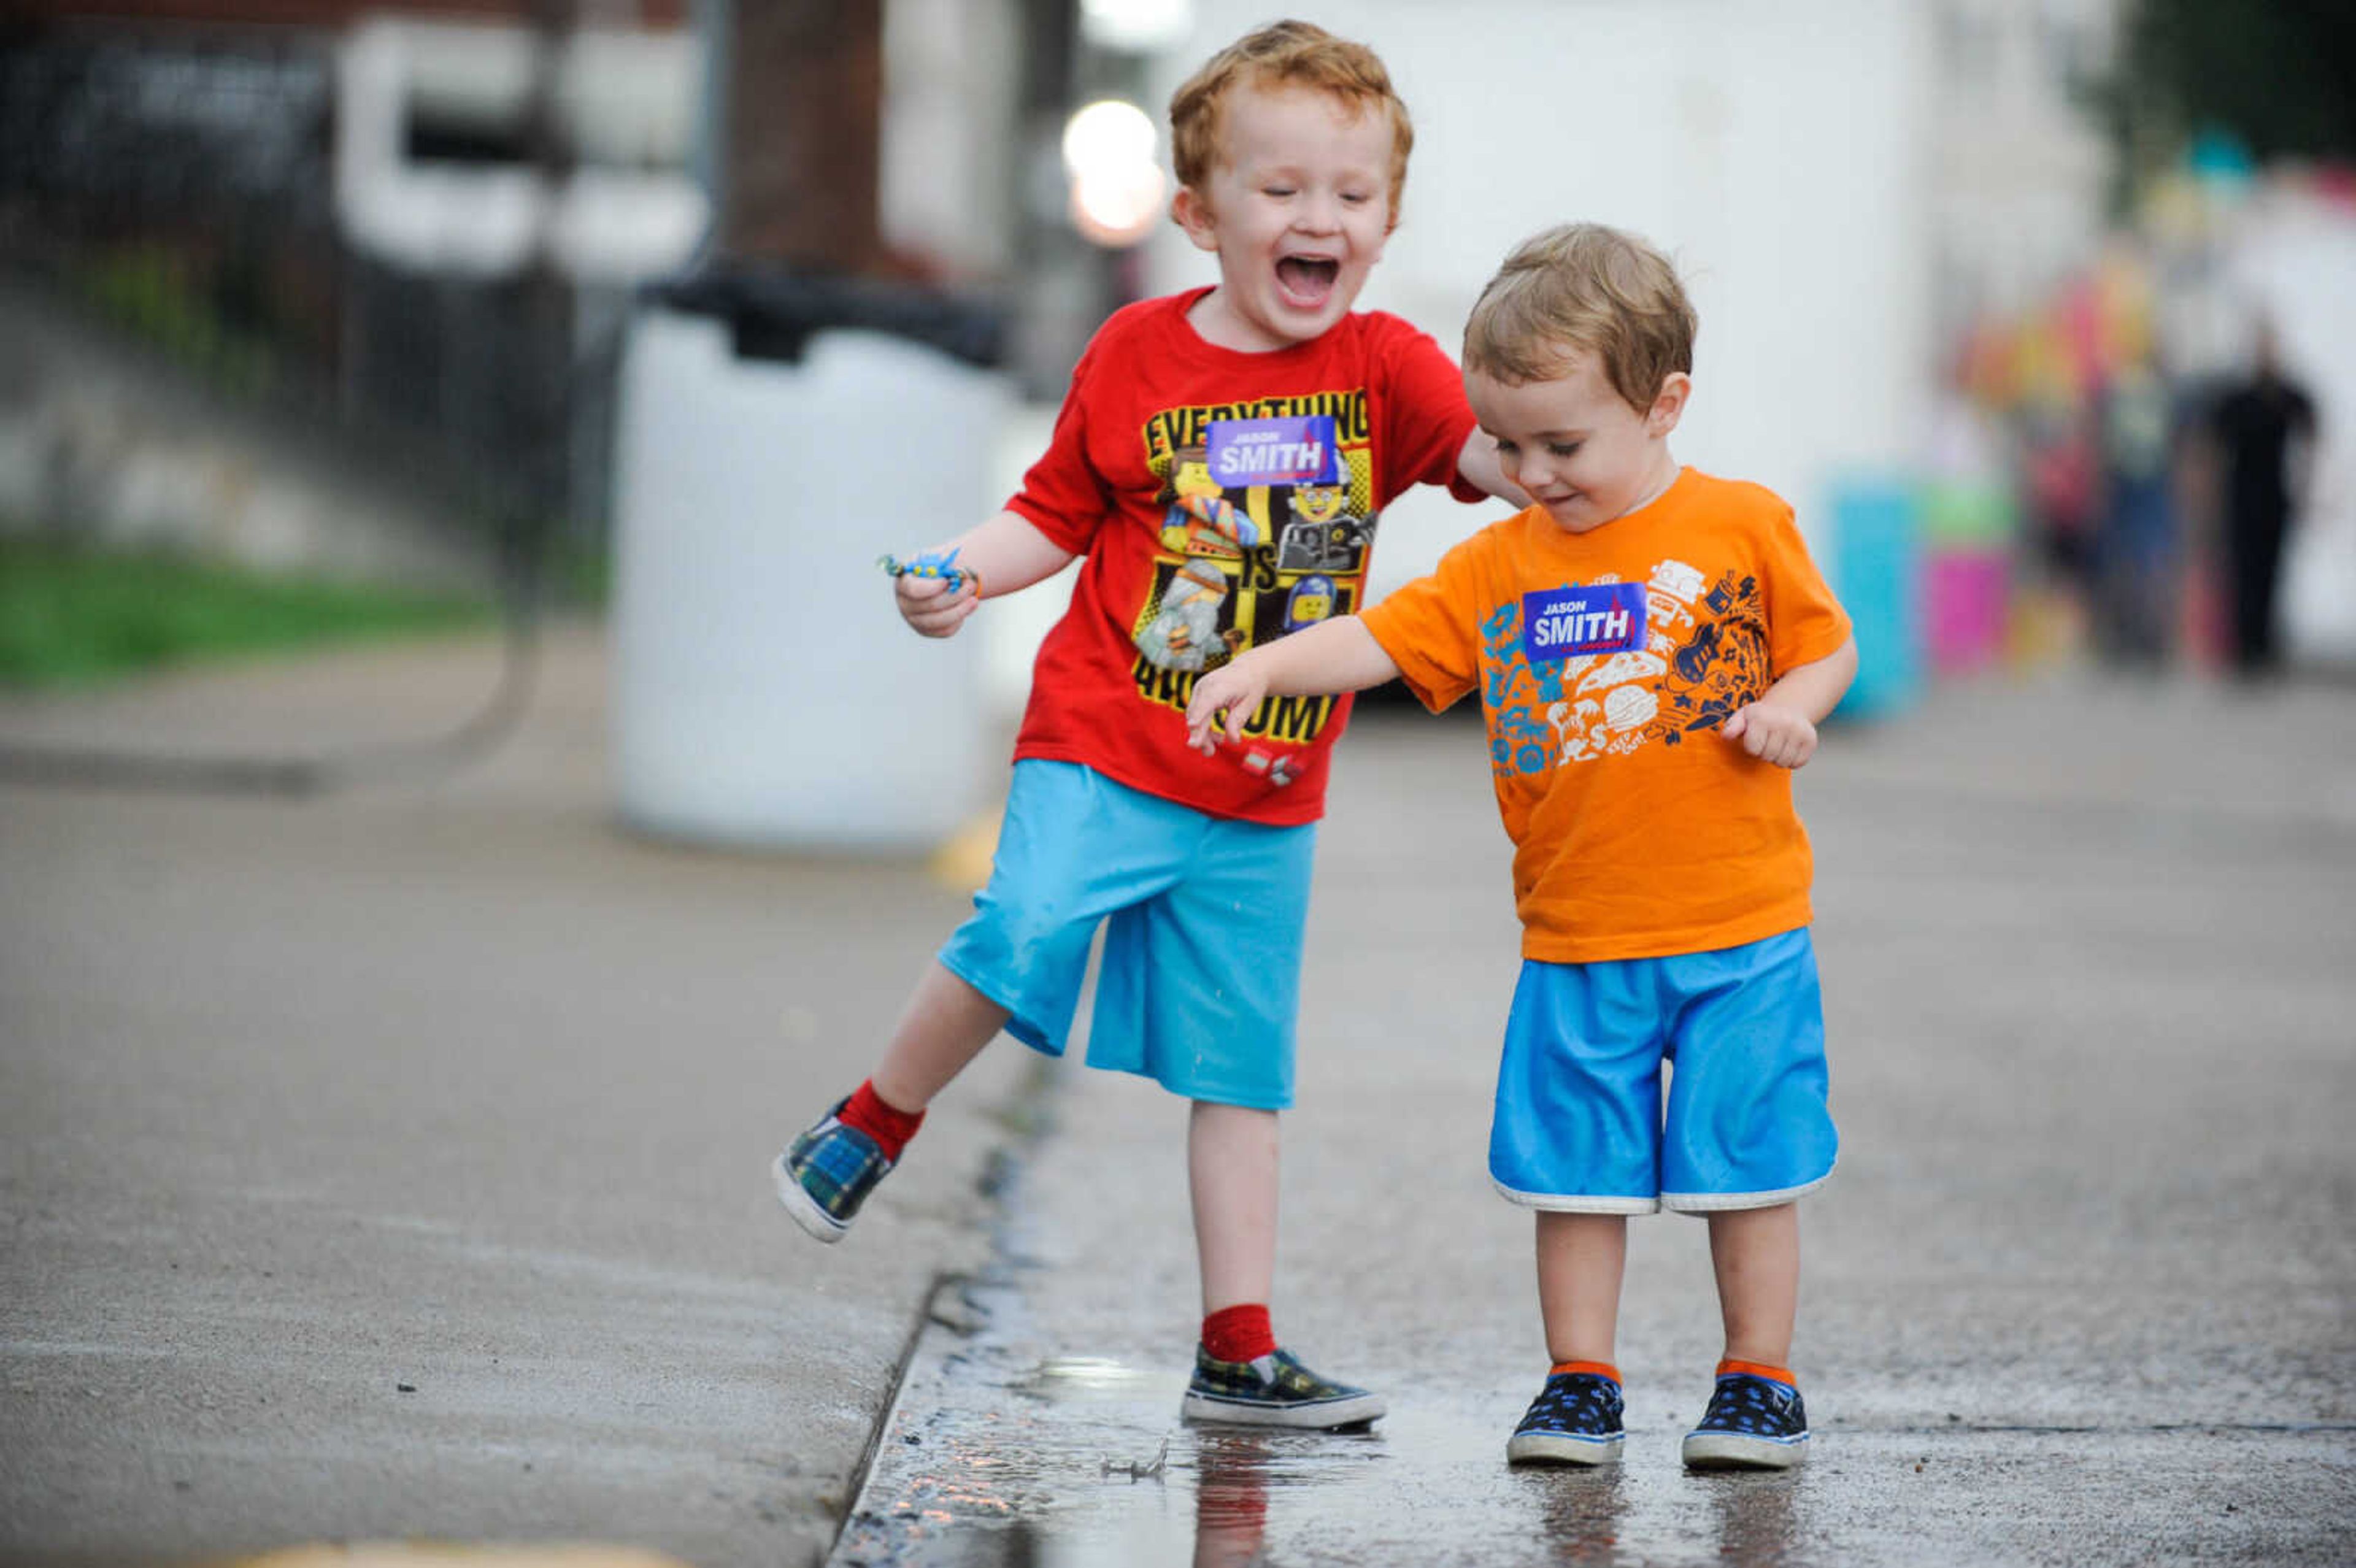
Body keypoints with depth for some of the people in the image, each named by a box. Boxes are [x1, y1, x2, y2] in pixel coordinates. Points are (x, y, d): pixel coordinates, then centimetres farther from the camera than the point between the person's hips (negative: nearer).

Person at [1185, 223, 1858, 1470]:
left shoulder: (1741, 528, -3)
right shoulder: (1502, 562, 4)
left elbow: (1829, 644, 7)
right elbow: (1382, 639, -1)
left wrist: (1788, 707, -14)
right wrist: (1261, 669, -15)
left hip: (1739, 932, -3)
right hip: (1577, 938, 3)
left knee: (1745, 1162, 3)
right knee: (1575, 1167, 6)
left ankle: (1759, 1384, 15)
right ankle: (1580, 1383, 16)